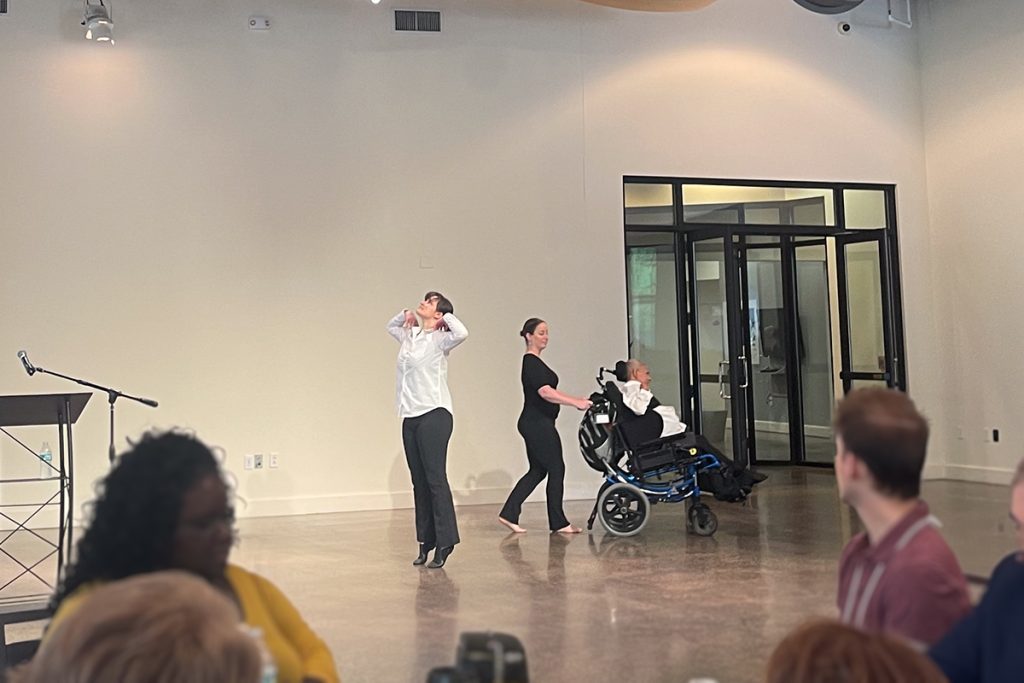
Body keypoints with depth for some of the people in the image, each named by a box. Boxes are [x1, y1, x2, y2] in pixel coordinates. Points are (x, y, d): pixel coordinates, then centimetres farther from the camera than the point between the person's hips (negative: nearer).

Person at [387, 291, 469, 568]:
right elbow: (391, 326, 37)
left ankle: (444, 542, -5)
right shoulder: (409, 335, 15)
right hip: (410, 417, 7)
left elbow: (462, 333, -28)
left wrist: (446, 316, -10)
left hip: (434, 414, -7)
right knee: (419, 482, 8)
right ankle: (426, 543, 14)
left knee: (435, 479, -8)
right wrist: (405, 315, 17)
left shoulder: (439, 339, -6)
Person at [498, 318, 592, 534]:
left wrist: (576, 399, 18)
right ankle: (558, 522, 6)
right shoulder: (531, 362, -14)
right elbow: (545, 392, -25)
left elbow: (550, 390, 23)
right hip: (538, 424, -10)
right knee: (556, 469, -2)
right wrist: (575, 402, -28)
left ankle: (509, 514, 12)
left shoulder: (535, 362, 16)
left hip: (535, 424, 10)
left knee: (537, 470, 12)